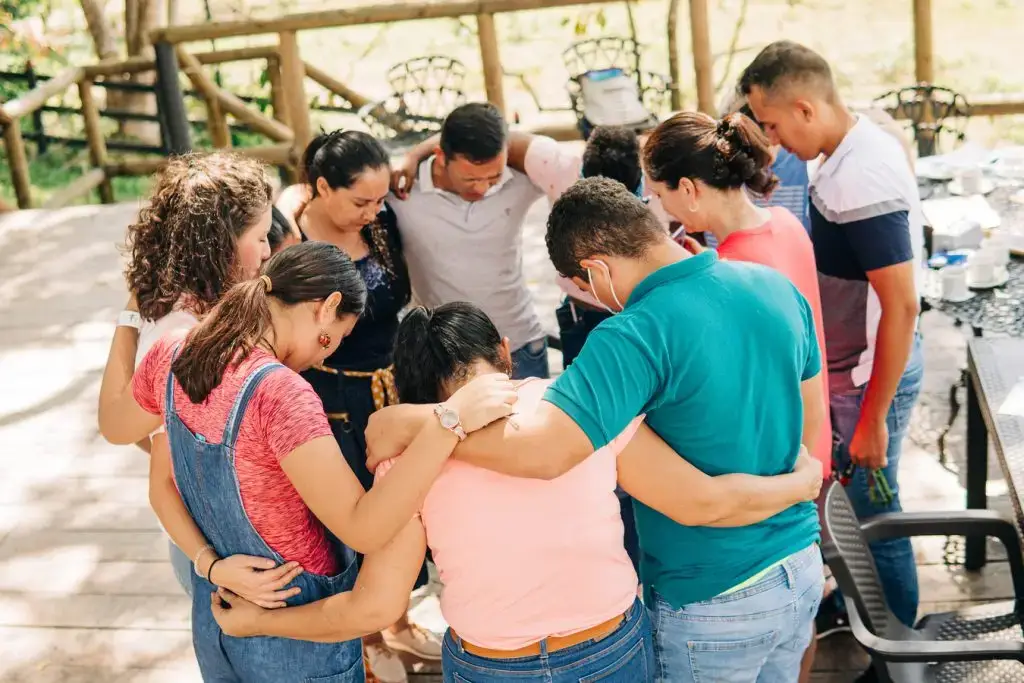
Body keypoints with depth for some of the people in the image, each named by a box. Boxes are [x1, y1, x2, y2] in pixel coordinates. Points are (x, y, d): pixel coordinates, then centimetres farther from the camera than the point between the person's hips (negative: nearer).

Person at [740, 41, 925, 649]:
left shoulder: (860, 181, -28)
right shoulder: (857, 147, 2)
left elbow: (902, 306, -27)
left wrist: (874, 418, -21)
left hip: (872, 376, -9)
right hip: (854, 363, 9)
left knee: (875, 511, 8)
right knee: (860, 499, 23)